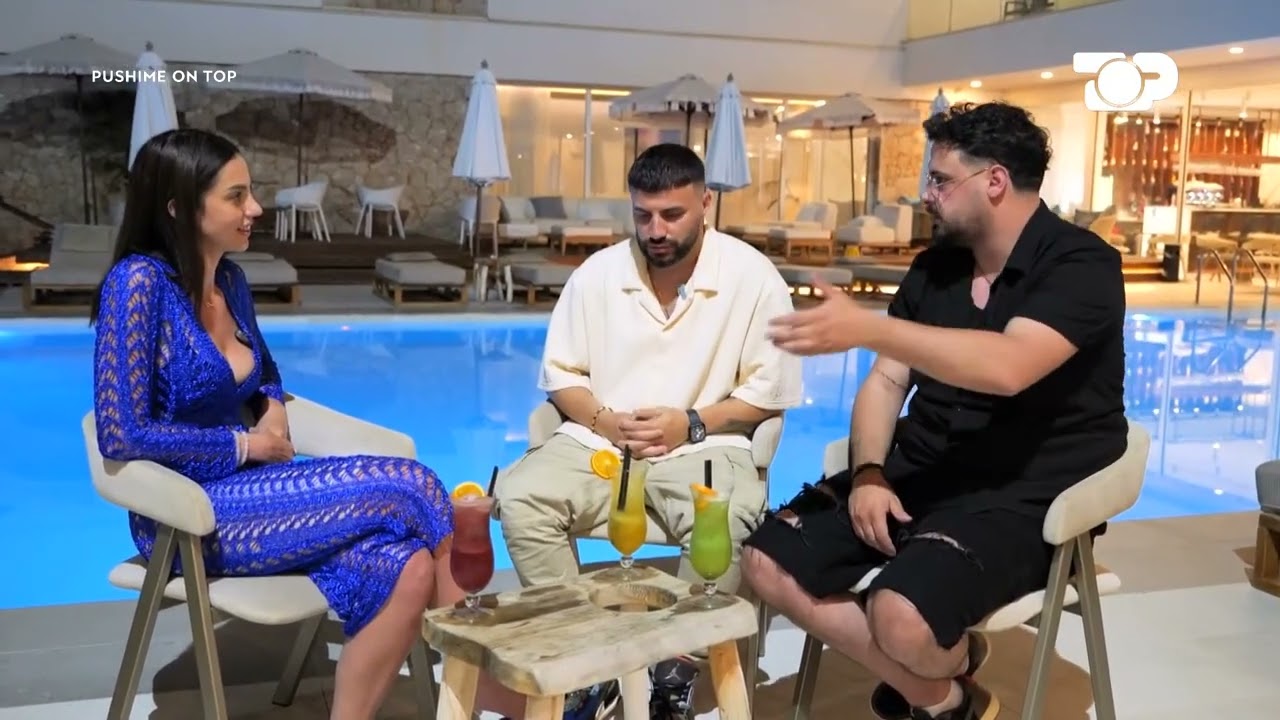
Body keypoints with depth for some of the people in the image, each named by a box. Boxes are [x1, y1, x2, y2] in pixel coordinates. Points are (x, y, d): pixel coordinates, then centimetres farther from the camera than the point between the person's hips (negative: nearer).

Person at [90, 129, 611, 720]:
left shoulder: (229, 280, 8)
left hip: (246, 494, 7)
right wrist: (244, 445, -12)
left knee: (406, 568, -21)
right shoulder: (138, 282, -15)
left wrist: (274, 410, 4)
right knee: (409, 485, -20)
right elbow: (122, 437, -19)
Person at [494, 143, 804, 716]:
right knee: (519, 496, -24)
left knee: (722, 523, -36)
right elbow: (560, 373, 8)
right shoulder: (596, 273, 3)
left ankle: (678, 669, -14)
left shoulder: (753, 277, -5)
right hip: (599, 443, 3)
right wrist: (604, 420, -11)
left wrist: (692, 425, -15)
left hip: (703, 448, -2)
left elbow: (769, 390, -3)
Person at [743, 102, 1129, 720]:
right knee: (768, 563, -9)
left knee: (900, 615, -32)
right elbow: (886, 382, 10)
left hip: (1023, 497, -7)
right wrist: (868, 472, -9)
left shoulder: (1081, 265, -12)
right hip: (917, 474, 7)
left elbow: (1007, 367, -30)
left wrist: (867, 328, -37)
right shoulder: (934, 267, 10)